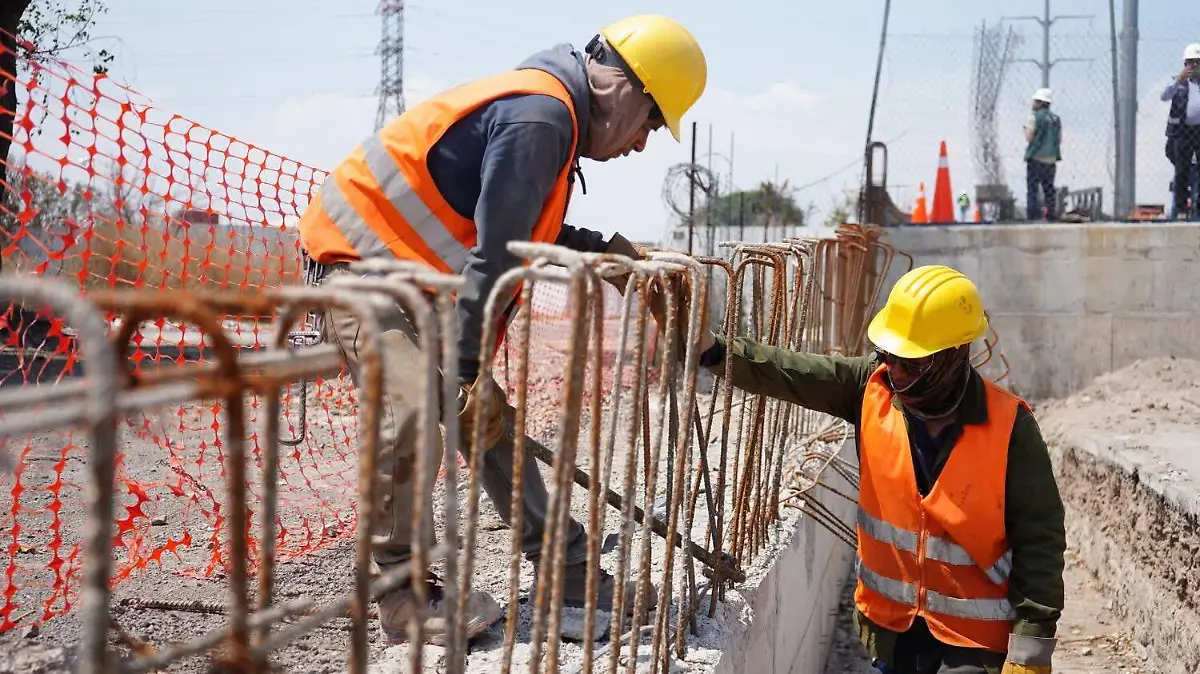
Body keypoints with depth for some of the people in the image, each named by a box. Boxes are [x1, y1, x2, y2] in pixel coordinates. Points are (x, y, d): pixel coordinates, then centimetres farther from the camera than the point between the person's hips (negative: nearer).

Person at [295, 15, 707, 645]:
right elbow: (493, 254, -25)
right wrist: (474, 368, -22)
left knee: (488, 418, 9)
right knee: (417, 411, -25)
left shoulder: (544, 111, 10)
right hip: (360, 261, -10)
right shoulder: (540, 116, -22)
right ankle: (404, 597, -11)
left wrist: (602, 250, 10)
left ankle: (564, 569, 16)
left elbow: (531, 230, 22)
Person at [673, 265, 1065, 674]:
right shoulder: (874, 387, -8)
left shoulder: (1008, 428, -18)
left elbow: (1039, 540, -14)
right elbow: (787, 373, -15)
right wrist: (711, 349, -31)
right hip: (891, 624, 4)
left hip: (975, 638, -4)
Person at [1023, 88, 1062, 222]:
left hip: (1036, 157, -6)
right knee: (1049, 189, 13)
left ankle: (1033, 216, -11)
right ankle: (1051, 215, 12)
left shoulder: (1034, 117, -9)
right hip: (1051, 159, 6)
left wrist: (1026, 129, 6)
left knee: (1032, 189, -4)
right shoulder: (1056, 118, 11)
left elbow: (1029, 138, -12)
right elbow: (1059, 140, 12)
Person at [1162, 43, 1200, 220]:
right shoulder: (1179, 82, 9)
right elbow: (1165, 96, -8)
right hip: (1183, 131, -2)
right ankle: (1181, 209, 6)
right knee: (1182, 172, 1)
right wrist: (1179, 78, -16)